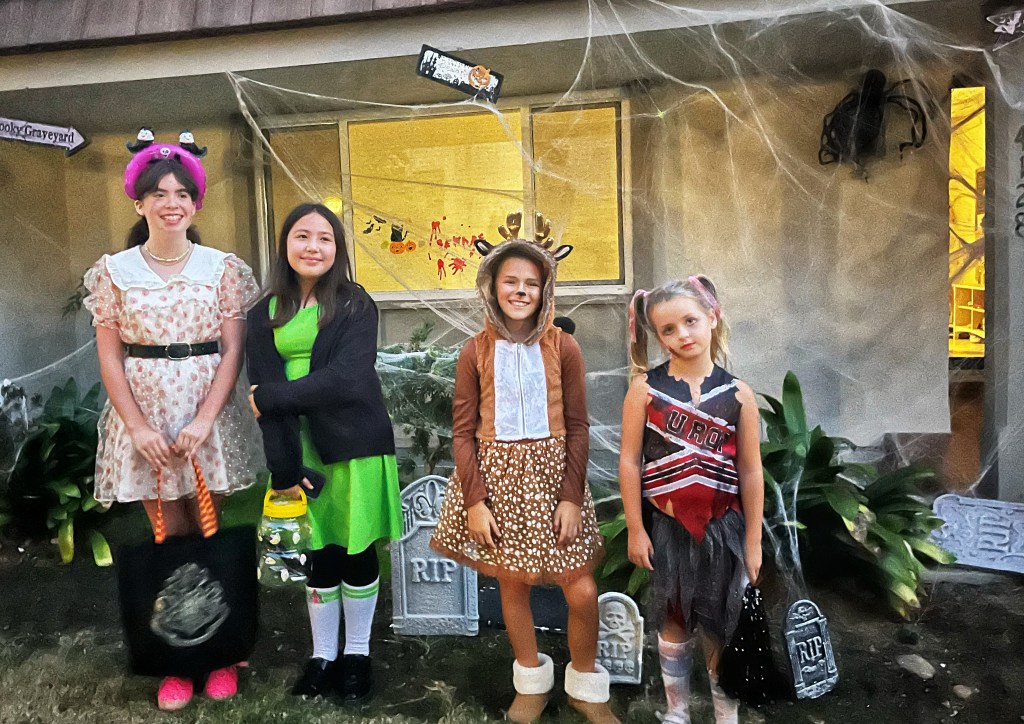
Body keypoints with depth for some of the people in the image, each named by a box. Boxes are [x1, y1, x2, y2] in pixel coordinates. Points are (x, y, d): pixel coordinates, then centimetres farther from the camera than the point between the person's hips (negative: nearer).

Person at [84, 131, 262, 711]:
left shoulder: (223, 267, 0)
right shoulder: (114, 271, 3)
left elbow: (233, 351, -3)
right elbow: (110, 358, 1)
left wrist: (204, 420, -13)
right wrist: (138, 426, -9)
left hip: (209, 414, -1)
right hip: (145, 417, 1)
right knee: (170, 537, 7)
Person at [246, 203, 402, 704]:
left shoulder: (355, 305, -5)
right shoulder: (264, 315, 4)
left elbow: (347, 379, -18)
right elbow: (264, 392, -3)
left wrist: (272, 397, -12)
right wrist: (283, 467, -12)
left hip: (355, 445, -2)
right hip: (300, 450, 2)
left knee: (357, 551, 8)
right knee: (319, 555, 10)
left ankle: (357, 653, 27)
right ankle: (322, 655, 28)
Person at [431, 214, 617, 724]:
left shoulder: (562, 347, -2)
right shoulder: (476, 352, -2)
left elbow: (578, 428, -1)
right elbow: (463, 432, -1)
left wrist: (571, 496, -7)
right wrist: (475, 500, -7)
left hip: (553, 473, 0)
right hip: (498, 475, 1)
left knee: (581, 588, 0)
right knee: (514, 582, 10)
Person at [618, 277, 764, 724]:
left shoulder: (738, 393, -6)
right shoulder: (645, 387, -9)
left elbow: (750, 472, -2)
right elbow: (629, 461, -7)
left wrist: (753, 540, 0)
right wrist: (636, 529, -7)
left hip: (722, 526, 1)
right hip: (664, 526, 0)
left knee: (720, 625, 14)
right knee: (672, 621, 16)